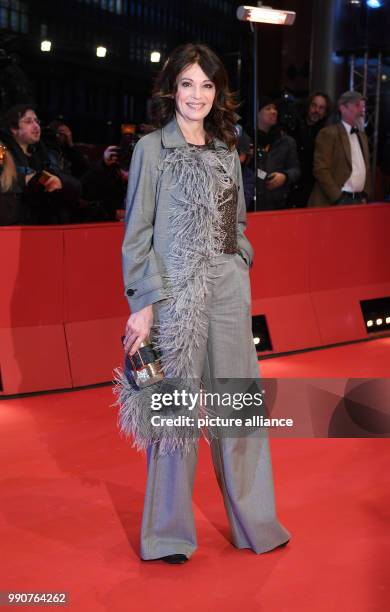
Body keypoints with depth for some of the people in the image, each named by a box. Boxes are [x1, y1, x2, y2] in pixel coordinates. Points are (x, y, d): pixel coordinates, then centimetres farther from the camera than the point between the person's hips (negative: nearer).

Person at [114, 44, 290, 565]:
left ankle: (254, 522, 23)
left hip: (229, 292, 5)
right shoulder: (152, 149, -3)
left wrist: (241, 268, 9)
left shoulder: (227, 151, 13)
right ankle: (170, 531, 17)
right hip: (176, 293, -5)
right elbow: (137, 233, -6)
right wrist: (144, 303, -12)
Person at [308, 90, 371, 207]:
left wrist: (365, 196, 9)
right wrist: (338, 198, -16)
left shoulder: (362, 137, 18)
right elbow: (321, 170, -13)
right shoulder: (329, 133, -6)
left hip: (359, 201, 7)